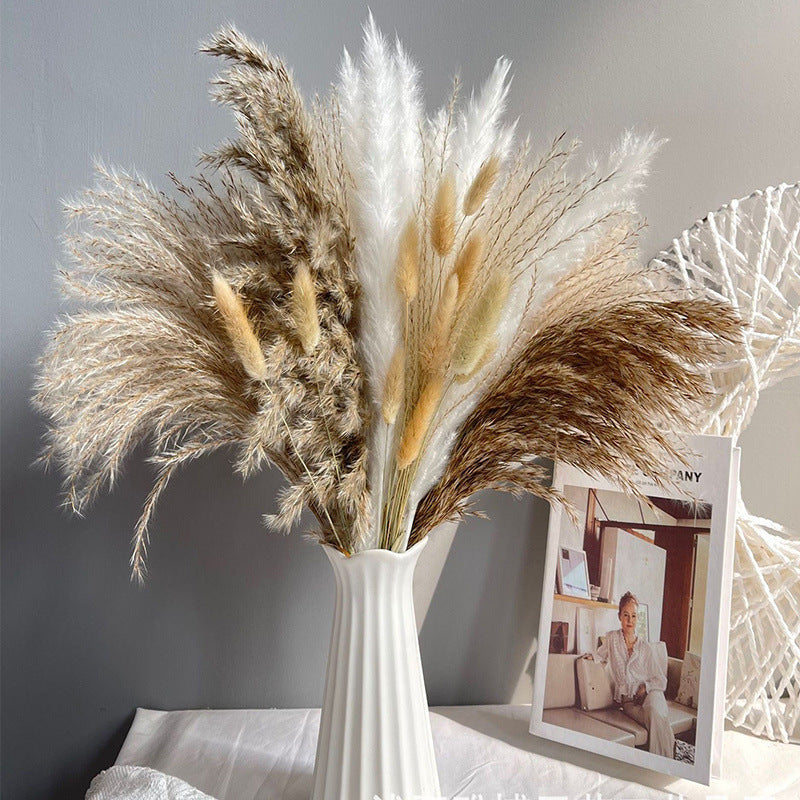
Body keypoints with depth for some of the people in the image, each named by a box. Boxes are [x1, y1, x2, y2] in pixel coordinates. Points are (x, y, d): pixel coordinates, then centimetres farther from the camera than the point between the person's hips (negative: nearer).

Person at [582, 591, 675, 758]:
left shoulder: (645, 648, 7)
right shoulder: (612, 638, 7)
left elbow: (661, 680, 9)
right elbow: (601, 656, 26)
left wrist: (646, 686, -10)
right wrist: (591, 656, 3)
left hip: (649, 694, 0)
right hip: (627, 700, 0)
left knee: (653, 710, -35)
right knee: (653, 719, -32)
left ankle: (666, 760, -24)